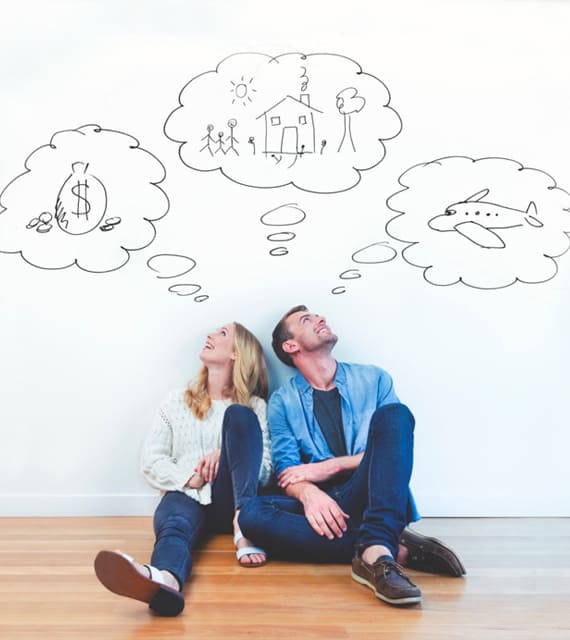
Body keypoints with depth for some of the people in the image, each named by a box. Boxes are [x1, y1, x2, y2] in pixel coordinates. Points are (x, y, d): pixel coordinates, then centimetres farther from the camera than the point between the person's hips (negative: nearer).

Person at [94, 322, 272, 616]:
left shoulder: (253, 406, 15)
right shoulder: (177, 400, 17)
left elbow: (266, 468, 5)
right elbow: (151, 460, 8)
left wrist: (226, 456, -15)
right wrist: (188, 478, -12)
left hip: (229, 500, 0)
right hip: (186, 495, 0)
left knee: (239, 415, -20)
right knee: (174, 525, -36)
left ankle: (244, 524, -33)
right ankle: (164, 580, -72)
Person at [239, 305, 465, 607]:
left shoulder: (374, 379, 11)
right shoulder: (283, 401, 10)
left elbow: (395, 447, 1)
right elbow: (287, 471, 0)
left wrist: (329, 467, -10)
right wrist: (308, 493, -25)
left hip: (373, 499, 0)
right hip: (319, 503, 0)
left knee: (394, 414, -23)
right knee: (252, 513, -31)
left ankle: (375, 551, -38)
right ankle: (397, 547, -31)